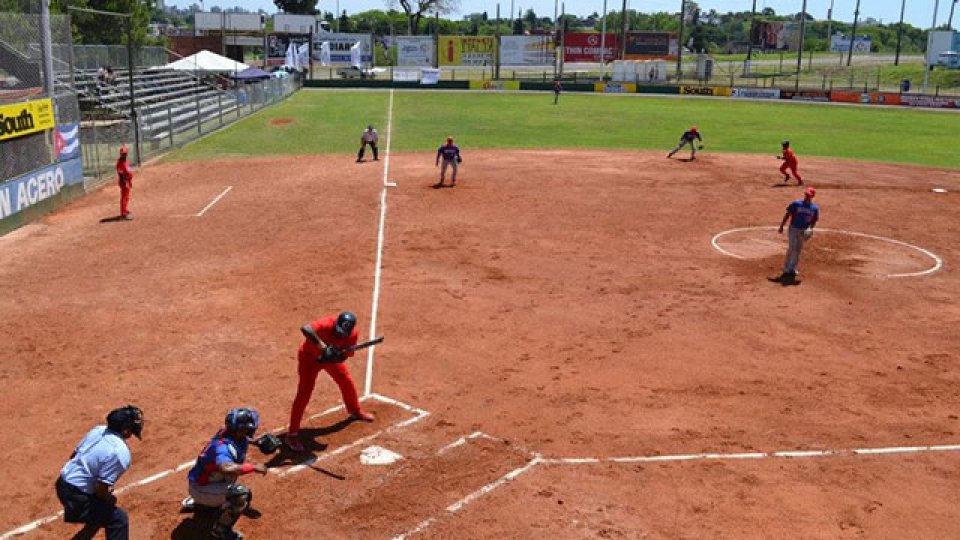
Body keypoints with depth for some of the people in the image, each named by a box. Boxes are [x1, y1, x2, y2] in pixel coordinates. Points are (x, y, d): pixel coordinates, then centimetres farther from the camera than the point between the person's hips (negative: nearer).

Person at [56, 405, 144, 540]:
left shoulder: (98, 430, -1)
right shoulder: (121, 454, -25)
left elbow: (73, 455, 11)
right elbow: (101, 490, -22)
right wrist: (111, 499, -1)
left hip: (62, 483, 9)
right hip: (76, 496, -9)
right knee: (119, 518, -4)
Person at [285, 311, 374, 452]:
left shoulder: (352, 334, -25)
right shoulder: (327, 324, -40)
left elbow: (345, 355, -18)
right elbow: (305, 328, -58)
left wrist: (336, 356, -40)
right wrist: (323, 347, -62)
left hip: (331, 357, 5)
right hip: (310, 356, -5)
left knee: (347, 382, 16)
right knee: (304, 393, -12)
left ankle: (355, 411, 46)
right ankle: (292, 434, -5)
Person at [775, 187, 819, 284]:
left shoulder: (815, 208, 1)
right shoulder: (796, 203, -7)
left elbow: (814, 221, 6)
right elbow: (787, 215, -3)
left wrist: (810, 229, -13)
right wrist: (781, 226, -5)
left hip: (804, 231, 3)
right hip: (793, 229, -3)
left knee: (798, 250, 10)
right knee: (792, 248, -10)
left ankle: (792, 268, 23)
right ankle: (786, 268, 2)